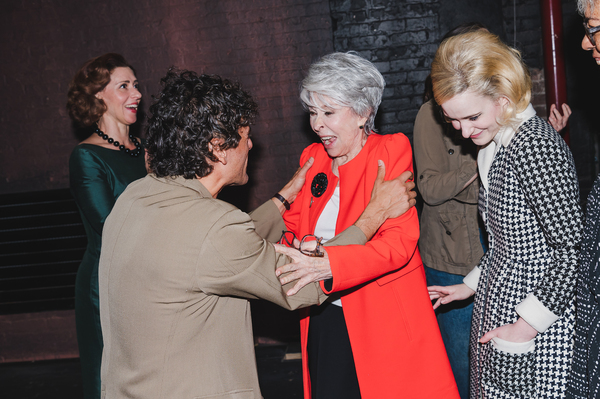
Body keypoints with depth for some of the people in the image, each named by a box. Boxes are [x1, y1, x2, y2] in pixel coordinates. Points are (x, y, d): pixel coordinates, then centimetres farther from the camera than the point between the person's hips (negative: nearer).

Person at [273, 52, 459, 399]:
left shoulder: (391, 151, -10)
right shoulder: (313, 158, 9)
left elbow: (399, 241, -20)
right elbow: (293, 225, 13)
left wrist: (327, 265, -34)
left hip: (384, 322, -5)